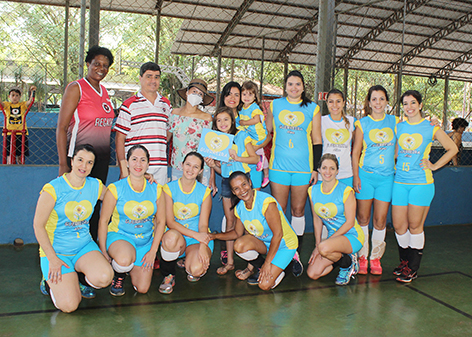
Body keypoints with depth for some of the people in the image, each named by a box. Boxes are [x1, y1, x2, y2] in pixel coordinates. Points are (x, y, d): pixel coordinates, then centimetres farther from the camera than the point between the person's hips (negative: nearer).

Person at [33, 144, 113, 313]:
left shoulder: (95, 186, 2)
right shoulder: (53, 189, -11)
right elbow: (38, 226, -8)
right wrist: (52, 259, -13)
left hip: (85, 246, 4)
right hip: (56, 251, -3)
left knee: (104, 277, -28)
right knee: (68, 305, -19)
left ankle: (80, 281, 8)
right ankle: (51, 280, 15)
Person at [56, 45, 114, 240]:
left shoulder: (103, 91, 14)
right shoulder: (76, 88, -6)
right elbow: (61, 127, -10)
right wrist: (63, 164, -17)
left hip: (102, 157, 7)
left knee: (95, 205, 9)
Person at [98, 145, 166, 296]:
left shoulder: (156, 189, -3)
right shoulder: (115, 189, -11)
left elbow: (161, 221, 3)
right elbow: (103, 221, -7)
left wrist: (153, 251, -4)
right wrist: (103, 252, -10)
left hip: (146, 240, 3)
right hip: (119, 235, -3)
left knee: (142, 289, -5)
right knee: (124, 261, -39)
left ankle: (129, 267, 28)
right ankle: (118, 274, 1)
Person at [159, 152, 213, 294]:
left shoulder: (204, 192, 1)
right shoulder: (169, 188, -3)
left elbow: (203, 224, -4)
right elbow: (170, 222, -10)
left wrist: (203, 247, -22)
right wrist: (195, 234, -22)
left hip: (198, 239, 1)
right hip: (176, 236, 0)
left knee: (196, 269, -29)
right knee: (171, 236, -38)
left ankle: (189, 263, 12)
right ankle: (168, 276, -10)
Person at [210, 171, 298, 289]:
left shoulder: (267, 202, -28)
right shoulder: (239, 208, -6)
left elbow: (278, 234, -25)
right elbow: (237, 233, 8)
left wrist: (267, 263, -22)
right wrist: (214, 236, -6)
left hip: (284, 245, -6)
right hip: (263, 242, 6)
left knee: (264, 285, -20)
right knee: (239, 245, -24)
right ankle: (260, 268, 4)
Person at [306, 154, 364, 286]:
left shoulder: (346, 191, -15)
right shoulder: (313, 191, 1)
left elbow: (350, 222, -15)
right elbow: (317, 219, 8)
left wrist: (321, 245, -17)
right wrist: (318, 244, -3)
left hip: (352, 236, -5)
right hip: (333, 236, 5)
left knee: (324, 248, -36)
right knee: (312, 274, -10)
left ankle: (348, 263, -4)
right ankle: (338, 257, 16)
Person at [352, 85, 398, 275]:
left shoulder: (395, 122, 8)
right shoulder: (362, 123, 2)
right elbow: (355, 152, 2)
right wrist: (356, 176, -5)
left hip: (386, 177, 1)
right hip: (365, 175, -1)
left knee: (380, 220, 3)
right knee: (363, 218, 4)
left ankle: (376, 257, 17)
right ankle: (362, 256, 17)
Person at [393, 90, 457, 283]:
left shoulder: (431, 128, 1)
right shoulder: (398, 127, 9)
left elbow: (452, 149, 7)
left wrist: (434, 166, 1)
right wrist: (393, 166, 8)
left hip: (421, 182, -3)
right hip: (400, 182, 3)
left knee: (415, 225, -1)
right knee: (398, 225, 3)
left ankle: (413, 268, 11)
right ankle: (404, 261, 24)